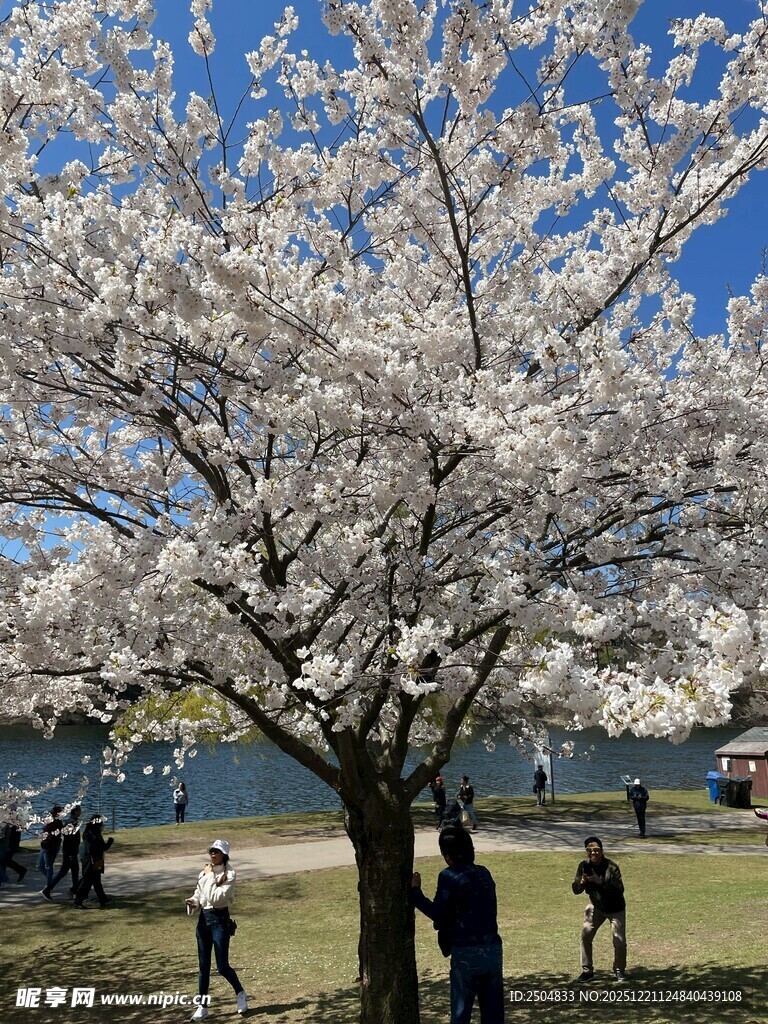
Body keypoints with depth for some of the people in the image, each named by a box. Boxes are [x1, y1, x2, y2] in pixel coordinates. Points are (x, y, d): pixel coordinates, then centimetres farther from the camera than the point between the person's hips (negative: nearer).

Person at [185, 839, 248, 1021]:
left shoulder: (228, 874, -14)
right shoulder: (204, 872, 5)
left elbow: (216, 898, -23)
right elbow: (198, 893, 15)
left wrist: (210, 877, -18)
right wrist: (192, 901, -6)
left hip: (220, 919, -6)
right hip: (203, 918, 6)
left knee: (222, 966, 0)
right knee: (203, 966, 10)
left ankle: (240, 993, 26)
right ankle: (202, 1006, 22)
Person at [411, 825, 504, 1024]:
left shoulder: (449, 876, -10)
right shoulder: (484, 873, 9)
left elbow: (438, 914, -14)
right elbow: (480, 909, 13)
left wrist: (415, 891, -5)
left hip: (466, 953, -6)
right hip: (493, 948, 6)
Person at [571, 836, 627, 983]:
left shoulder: (611, 867, -26)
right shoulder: (584, 866, -13)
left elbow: (619, 890, -33)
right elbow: (576, 890, -9)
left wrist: (600, 881, -43)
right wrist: (581, 882, -32)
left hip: (615, 908, -3)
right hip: (595, 906, 3)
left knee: (619, 941, -4)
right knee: (585, 935, -6)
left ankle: (619, 970, 24)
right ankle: (587, 971, 10)